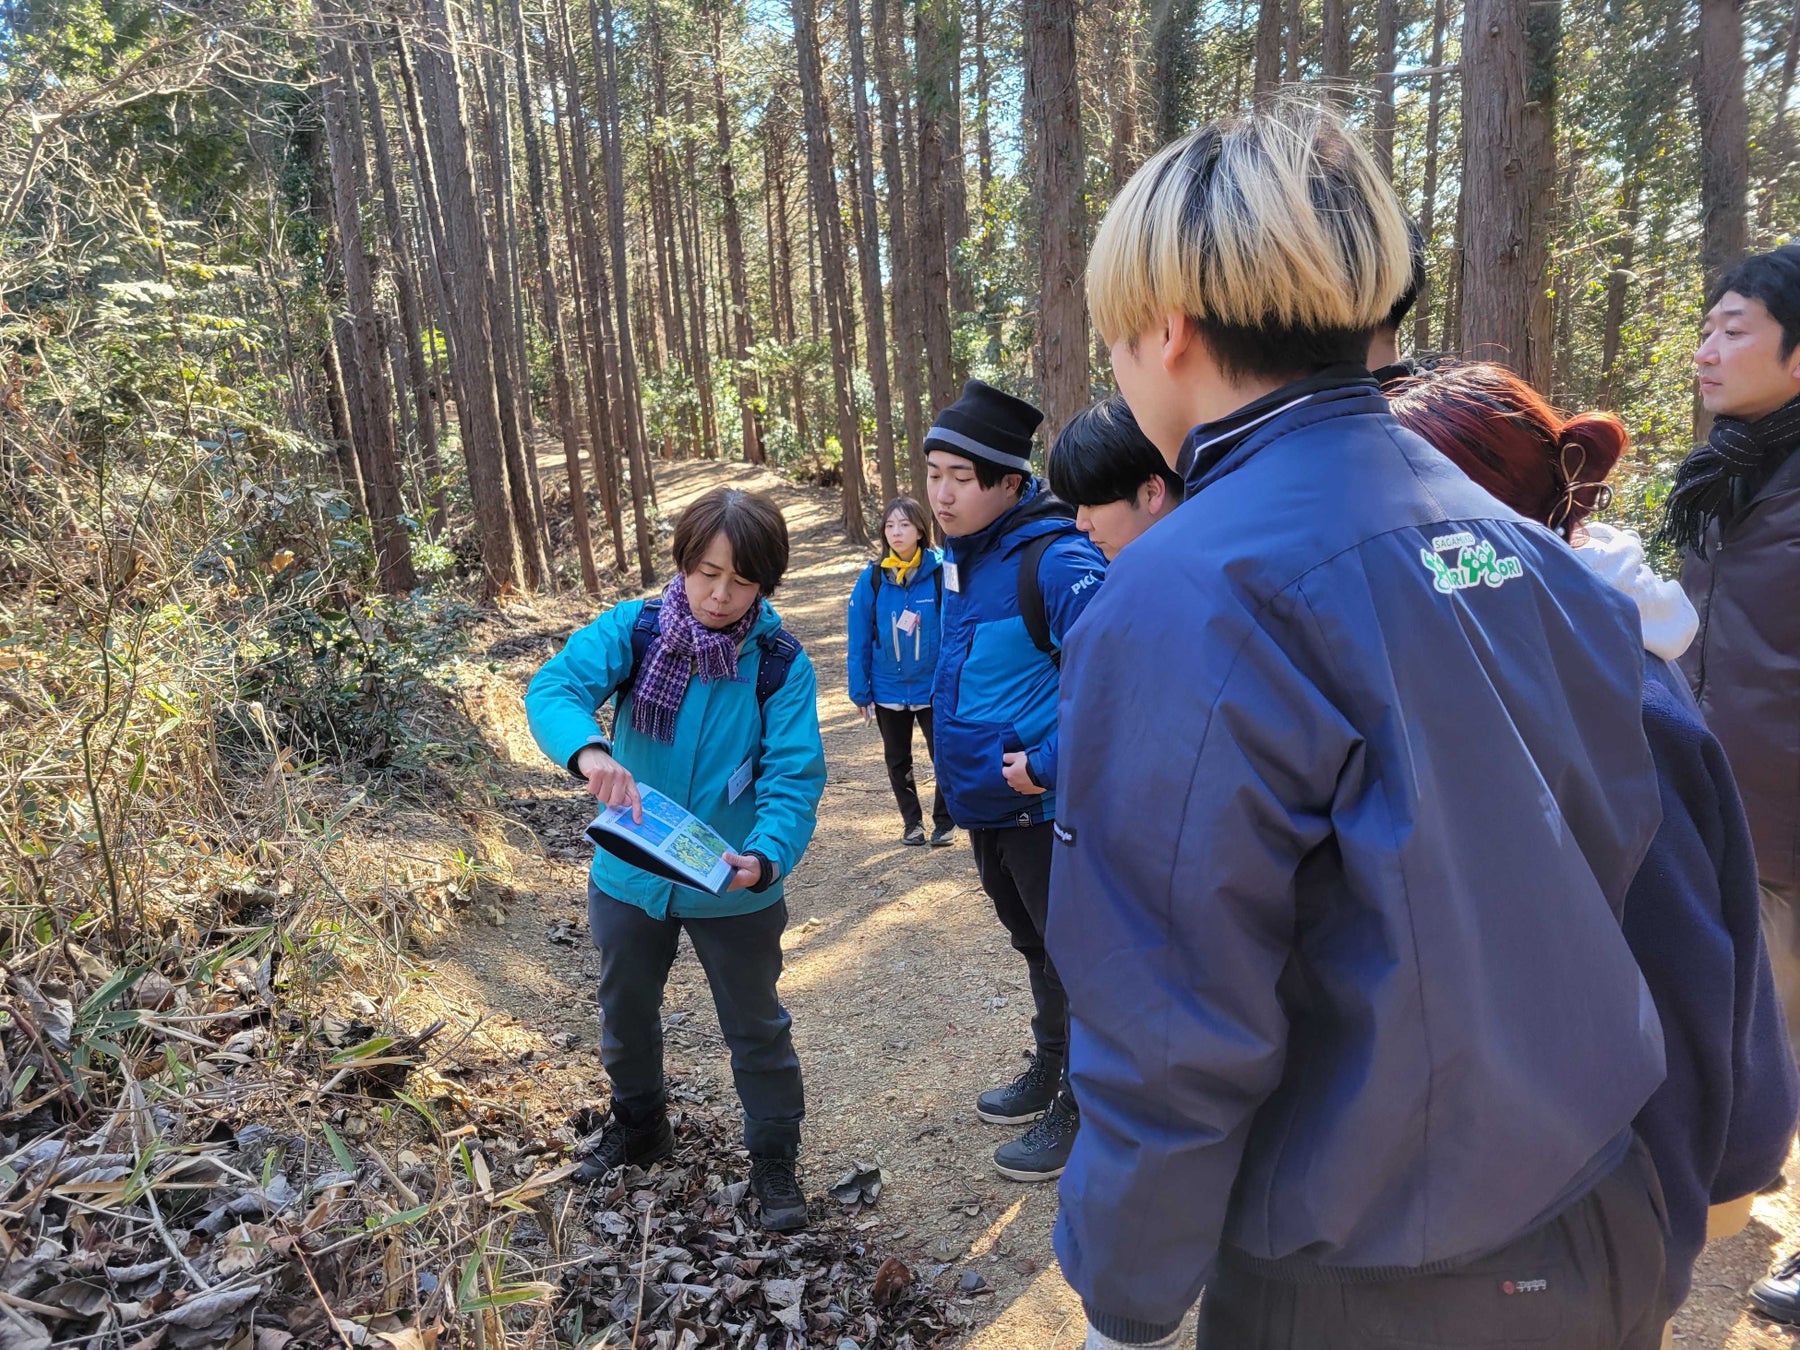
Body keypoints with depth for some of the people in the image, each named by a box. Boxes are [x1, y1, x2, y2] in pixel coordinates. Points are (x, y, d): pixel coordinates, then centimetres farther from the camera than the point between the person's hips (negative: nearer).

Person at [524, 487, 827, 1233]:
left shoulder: (781, 663, -16)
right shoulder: (632, 630, -14)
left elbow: (795, 776, -21)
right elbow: (553, 686, -30)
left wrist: (766, 856, -40)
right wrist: (588, 750, -52)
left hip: (733, 889, -2)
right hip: (629, 875, 3)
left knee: (756, 1026, 13)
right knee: (625, 1010, 25)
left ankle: (774, 1159, 37)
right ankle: (637, 1125, 53)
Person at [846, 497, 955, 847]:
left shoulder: (941, 573, -13)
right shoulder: (872, 579, -7)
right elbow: (859, 640, -3)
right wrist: (860, 690, -2)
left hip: (934, 687, -2)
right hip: (888, 689, 3)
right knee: (897, 760, 17)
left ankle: (944, 821, 29)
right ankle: (912, 821, 35)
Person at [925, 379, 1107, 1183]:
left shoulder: (1056, 561, -22)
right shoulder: (961, 557, 6)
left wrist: (1048, 764, -26)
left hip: (1042, 809, -9)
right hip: (984, 802, 9)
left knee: (1066, 957, 8)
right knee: (1033, 944, 25)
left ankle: (1077, 1108, 27)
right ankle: (1048, 1072, 45)